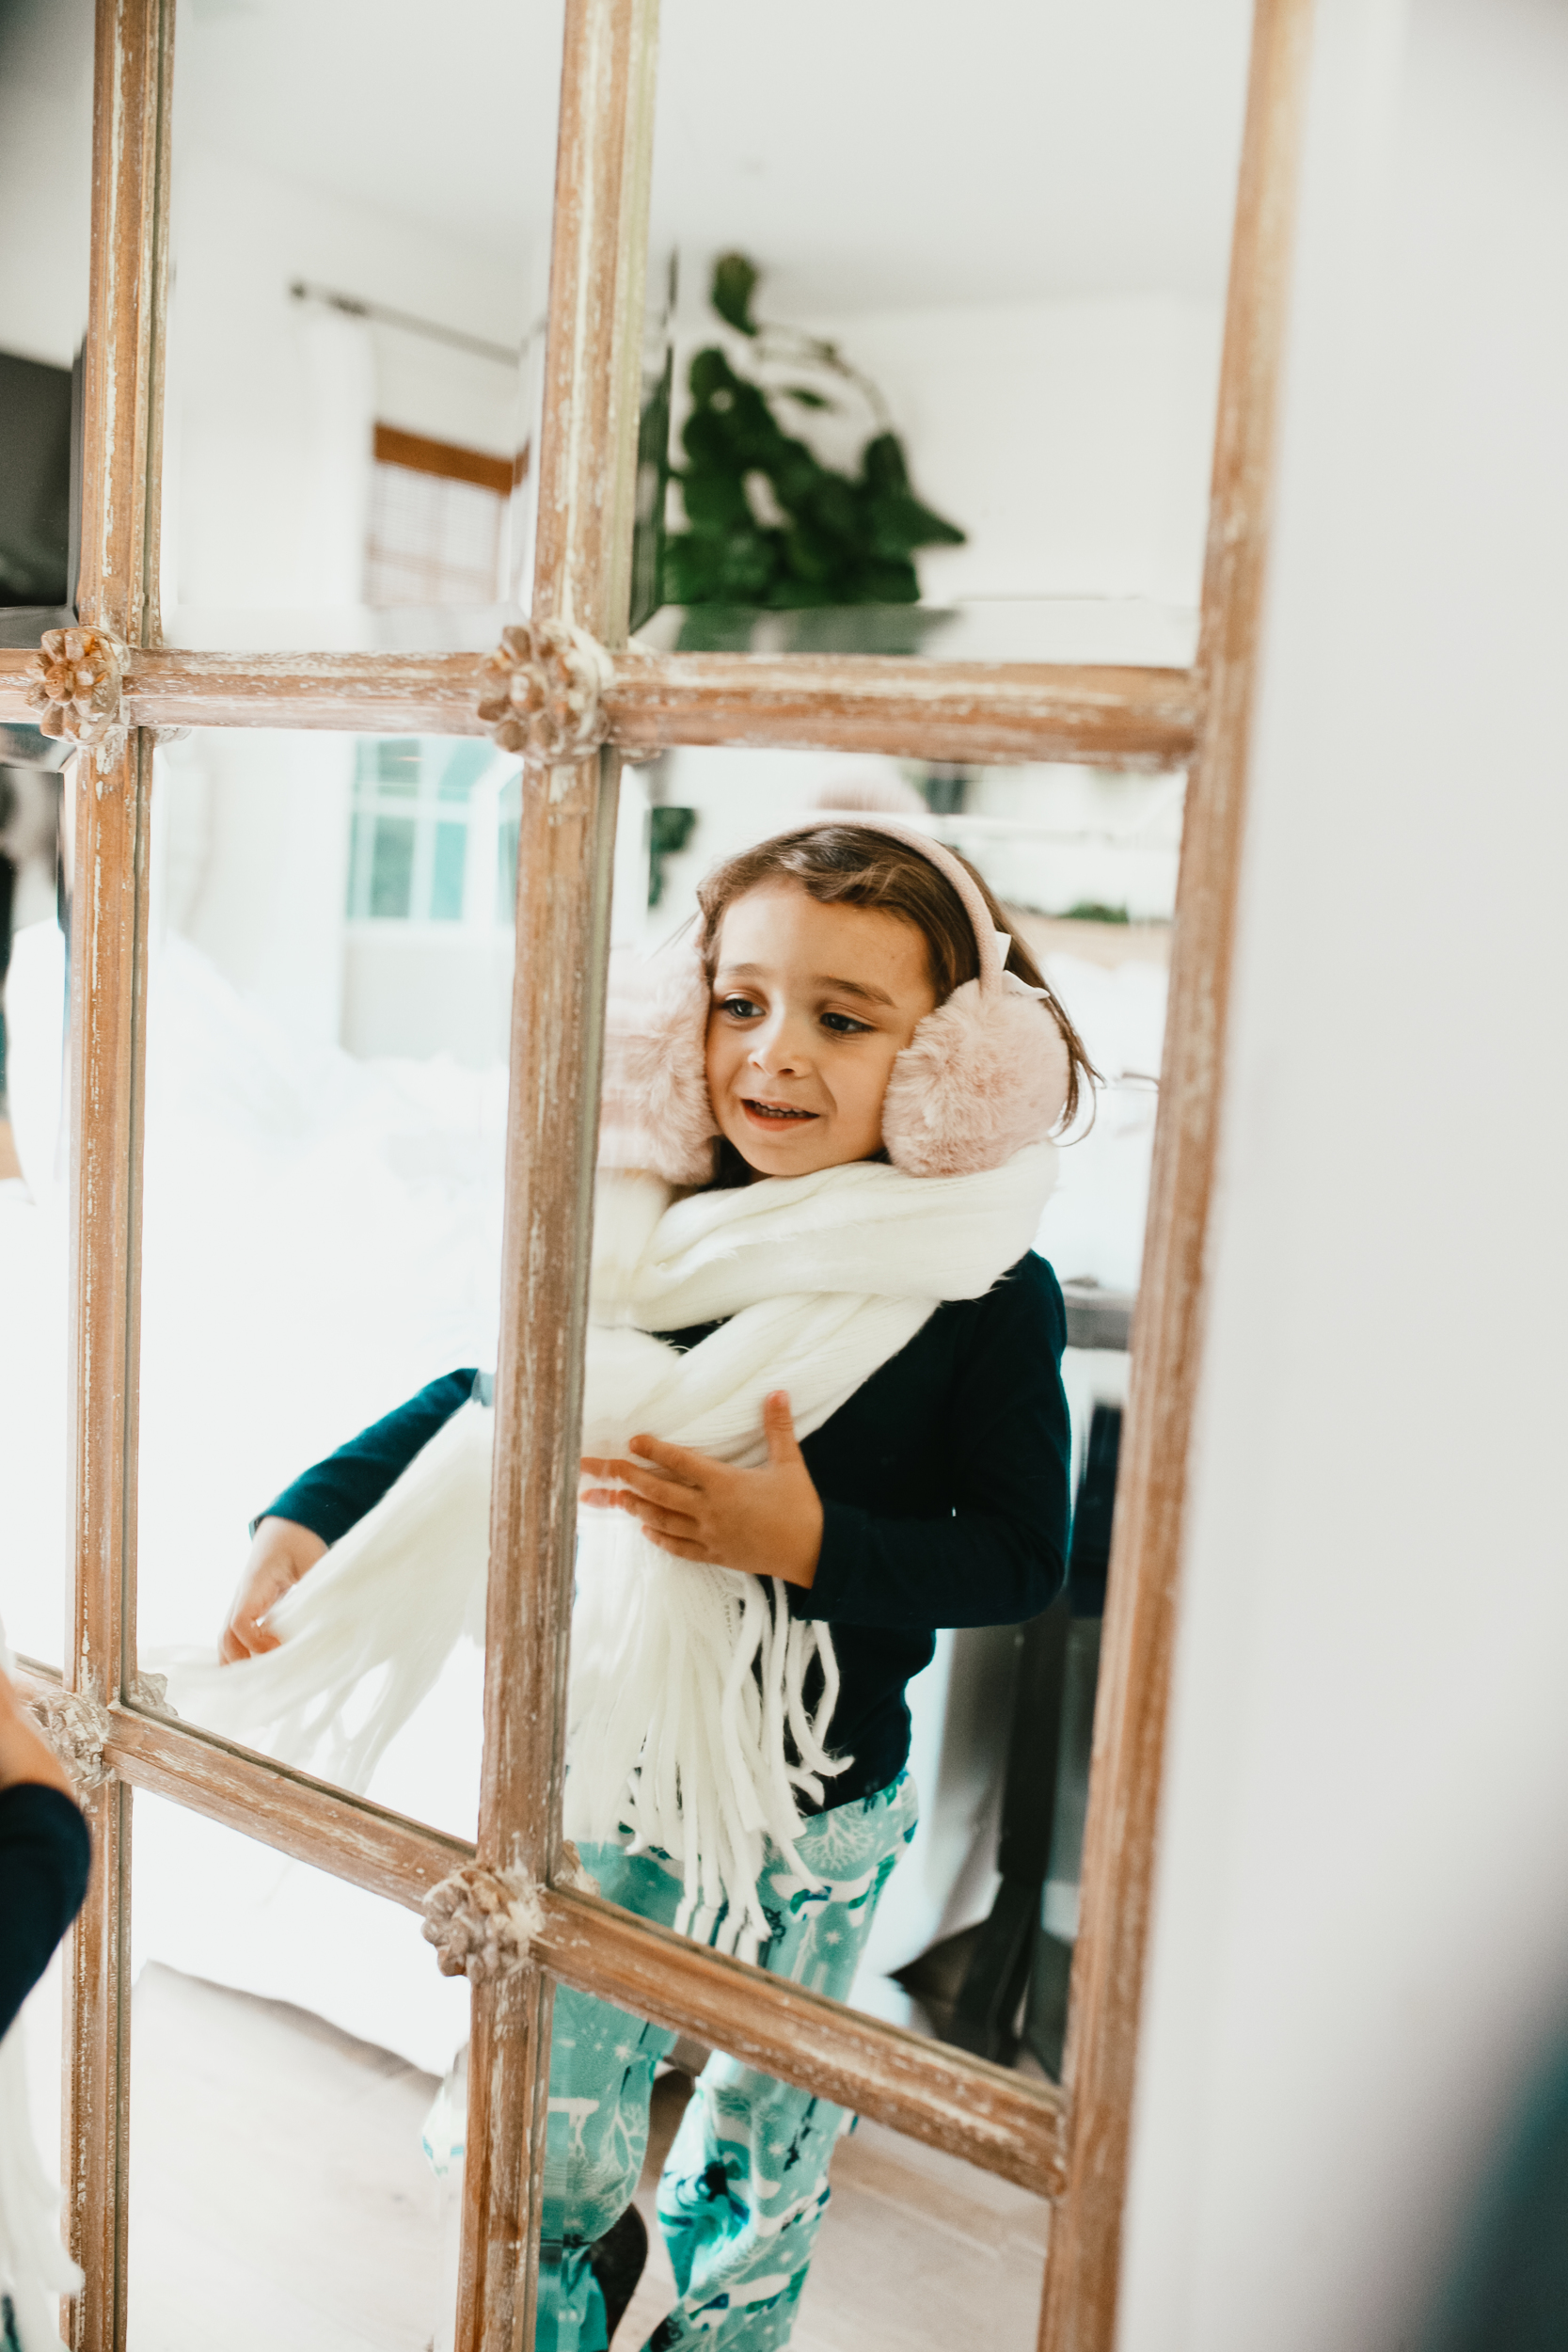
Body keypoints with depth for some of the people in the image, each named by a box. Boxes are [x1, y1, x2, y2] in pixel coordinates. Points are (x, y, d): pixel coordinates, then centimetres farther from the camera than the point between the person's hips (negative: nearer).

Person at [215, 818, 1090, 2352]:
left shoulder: (989, 1293, -16)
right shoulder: (647, 1230, -9)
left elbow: (1020, 1557, -11)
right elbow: (497, 1390, 5)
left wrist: (809, 1540, -25)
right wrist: (311, 1513, -3)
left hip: (819, 1806, -1)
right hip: (606, 1772, 2)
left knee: (757, 2176, 21)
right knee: (543, 2157, 16)